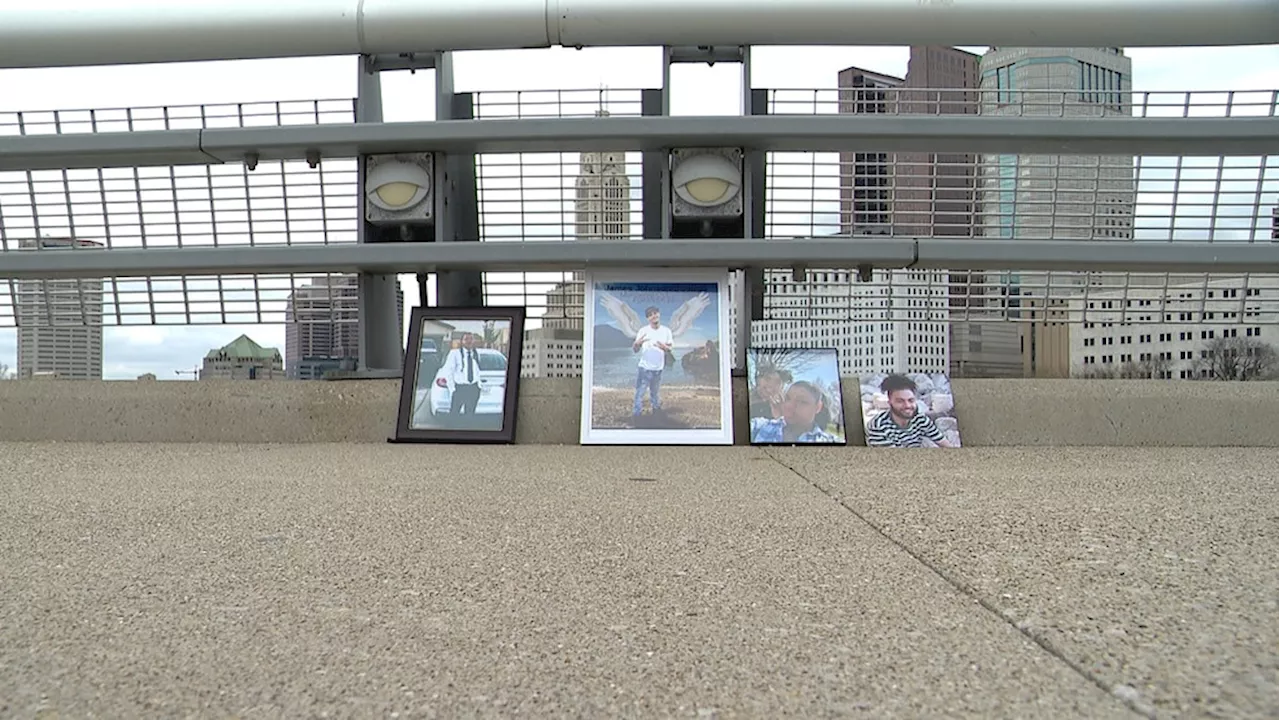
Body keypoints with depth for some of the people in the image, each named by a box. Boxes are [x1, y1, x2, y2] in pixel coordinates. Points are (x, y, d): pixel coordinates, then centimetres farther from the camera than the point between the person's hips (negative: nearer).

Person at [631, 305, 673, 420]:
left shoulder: (666, 331, 0)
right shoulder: (642, 331, -6)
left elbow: (670, 349, 4)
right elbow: (635, 350, -6)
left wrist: (664, 347, -20)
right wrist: (637, 343, -30)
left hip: (658, 369, 2)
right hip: (644, 368, -2)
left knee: (654, 393, 18)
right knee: (640, 393, -3)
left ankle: (656, 409, 35)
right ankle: (636, 415, 4)